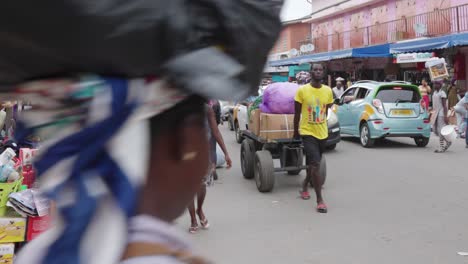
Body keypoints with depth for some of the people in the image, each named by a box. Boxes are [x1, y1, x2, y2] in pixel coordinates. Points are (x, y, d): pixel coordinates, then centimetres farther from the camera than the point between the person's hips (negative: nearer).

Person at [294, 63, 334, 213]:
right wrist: (296, 131, 6)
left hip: (322, 133, 5)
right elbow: (297, 113, -1)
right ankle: (320, 200, -8)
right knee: (315, 164, -15)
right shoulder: (302, 90, -10)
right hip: (307, 132, -4)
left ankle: (305, 186, 45)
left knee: (313, 164, 20)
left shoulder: (328, 91, -1)